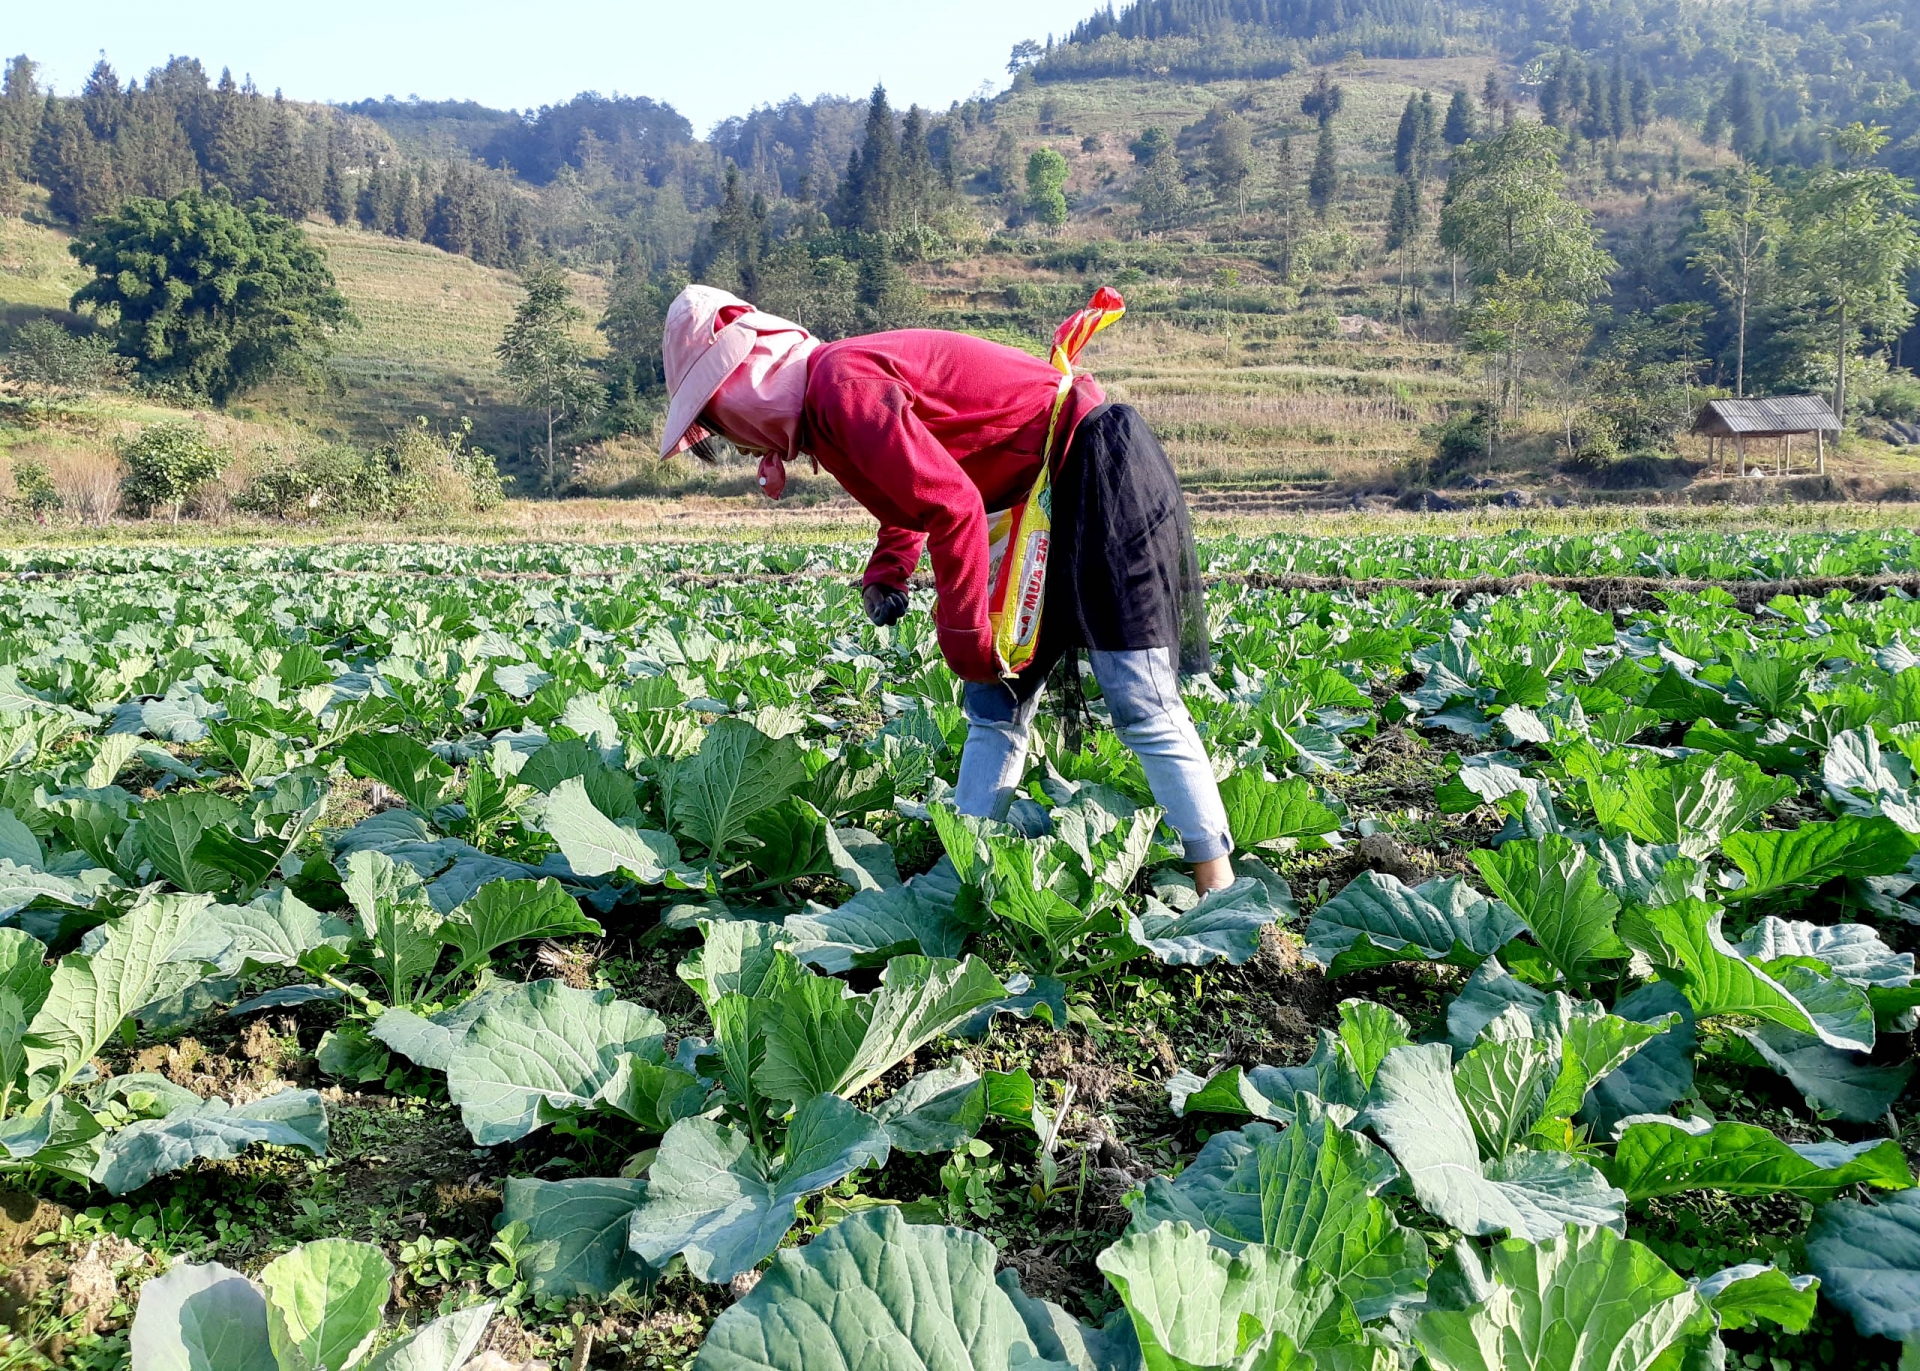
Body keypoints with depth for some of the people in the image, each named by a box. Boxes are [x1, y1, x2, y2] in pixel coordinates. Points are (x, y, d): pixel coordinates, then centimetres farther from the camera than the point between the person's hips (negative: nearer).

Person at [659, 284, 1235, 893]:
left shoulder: (841, 383, -19)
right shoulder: (826, 400, 13)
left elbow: (954, 506, -25)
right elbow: (916, 496, 27)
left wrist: (963, 636, -15)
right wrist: (883, 576, 10)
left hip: (1098, 472, -10)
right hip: (1046, 497, 10)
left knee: (1140, 705, -11)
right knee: (996, 698, 8)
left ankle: (1218, 889, -5)